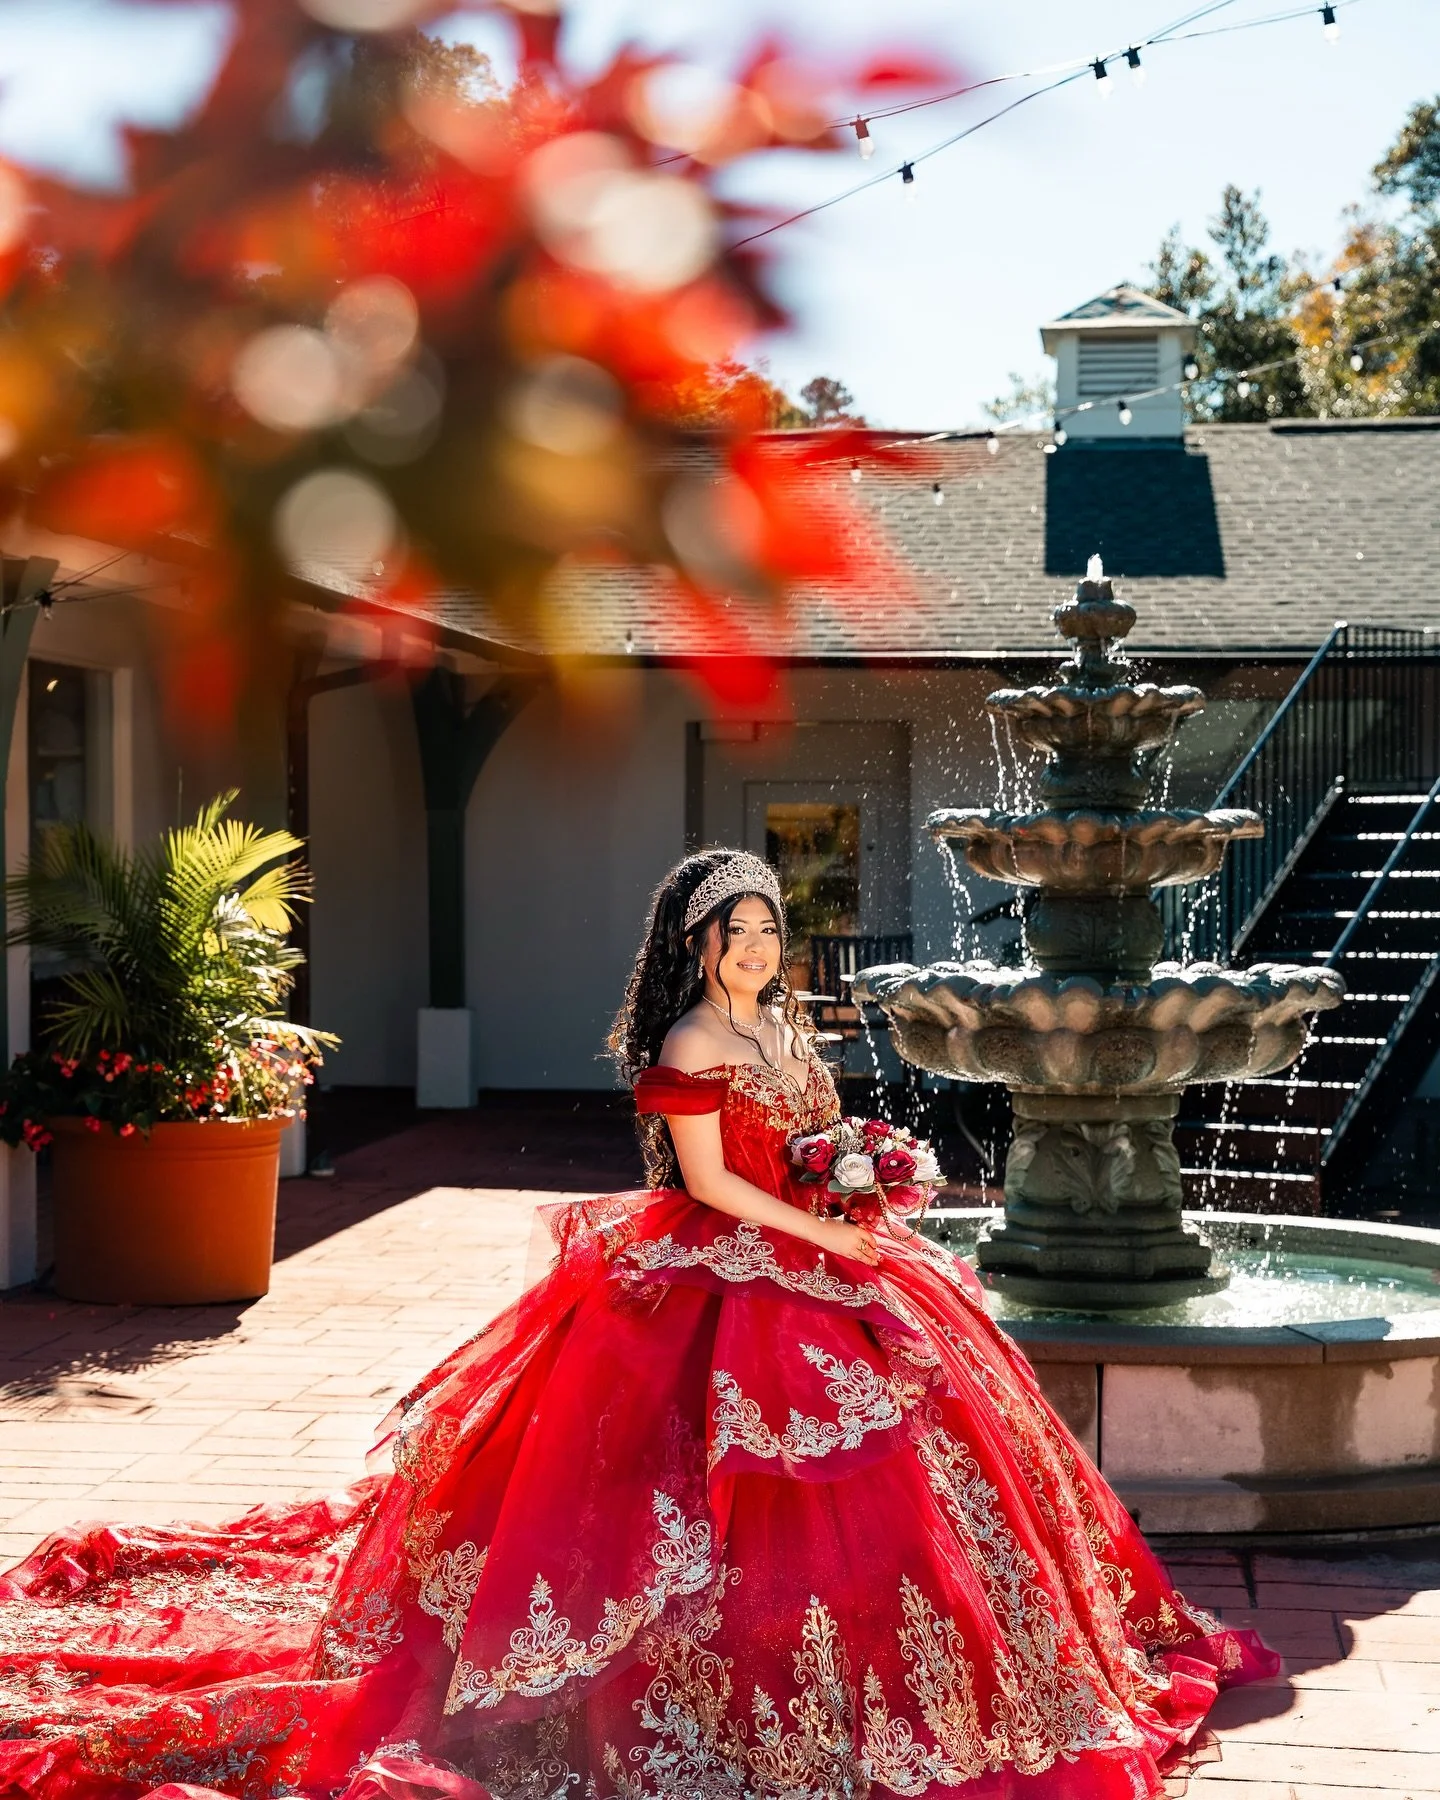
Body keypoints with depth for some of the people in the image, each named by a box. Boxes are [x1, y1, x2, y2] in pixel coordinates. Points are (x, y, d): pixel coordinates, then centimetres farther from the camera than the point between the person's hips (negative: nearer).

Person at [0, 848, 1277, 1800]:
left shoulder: (785, 1029, 13)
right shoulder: (688, 1047, -13)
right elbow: (708, 1181, -17)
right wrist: (826, 1236, -17)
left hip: (806, 1265, 9)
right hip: (718, 1280, -9)